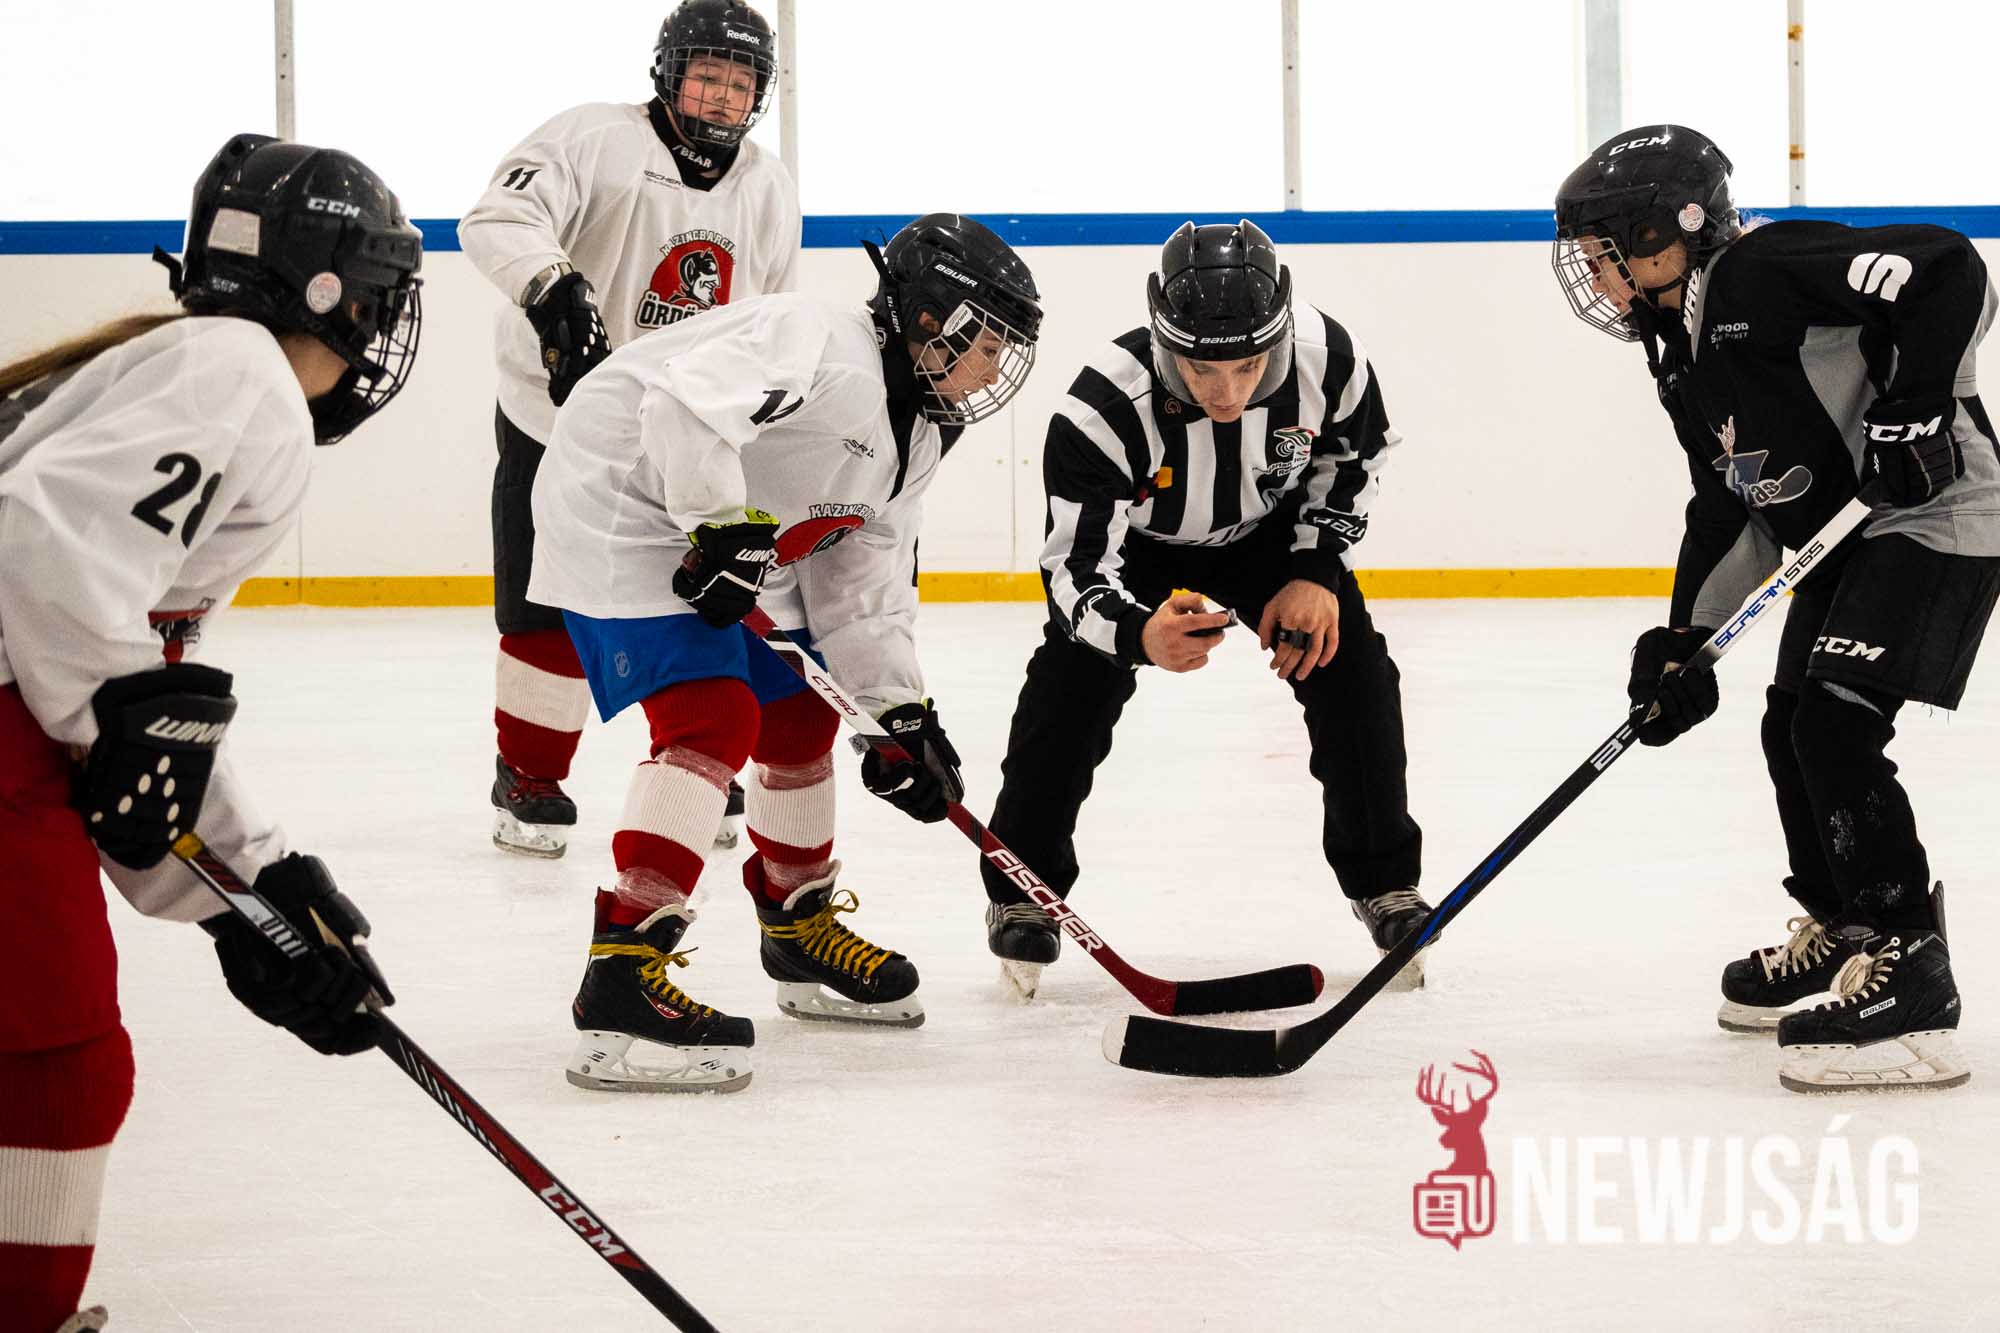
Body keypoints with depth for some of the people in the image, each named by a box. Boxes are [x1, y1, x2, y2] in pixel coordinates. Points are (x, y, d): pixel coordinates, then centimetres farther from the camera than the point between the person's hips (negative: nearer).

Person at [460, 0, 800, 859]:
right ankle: (527, 778, 16)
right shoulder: (594, 141, -15)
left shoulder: (769, 192, 4)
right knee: (551, 617, -2)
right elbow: (498, 221, -29)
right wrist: (553, 288, -47)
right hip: (554, 421, -4)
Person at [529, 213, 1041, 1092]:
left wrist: (904, 717, 0)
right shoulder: (821, 344, -24)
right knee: (713, 718, -23)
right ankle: (622, 976, -30)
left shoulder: (911, 440, 8)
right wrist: (724, 529, -31)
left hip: (715, 544, 11)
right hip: (622, 512, -11)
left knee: (800, 708, 17)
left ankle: (801, 929, 37)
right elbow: (686, 402, -38)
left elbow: (863, 589, 10)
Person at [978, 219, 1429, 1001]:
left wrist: (1316, 570, -15)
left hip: (1266, 525, 3)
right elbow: (1079, 567, -37)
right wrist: (1141, 636, -57)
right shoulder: (1104, 407, -42)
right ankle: (1022, 891, 0)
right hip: (1133, 537, -2)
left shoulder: (1326, 358, -32)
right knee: (1075, 685, -20)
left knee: (1348, 666, -11)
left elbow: (1357, 453, -7)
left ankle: (1383, 882, 11)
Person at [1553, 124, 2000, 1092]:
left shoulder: (1765, 274, -19)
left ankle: (1910, 984, -19)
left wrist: (1915, 405, -27)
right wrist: (1685, 638, 8)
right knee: (1792, 727, 16)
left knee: (1836, 727, -19)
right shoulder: (1683, 356, 11)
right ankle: (1840, 938, 33)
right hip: (1848, 537, 11)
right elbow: (1732, 507, 15)